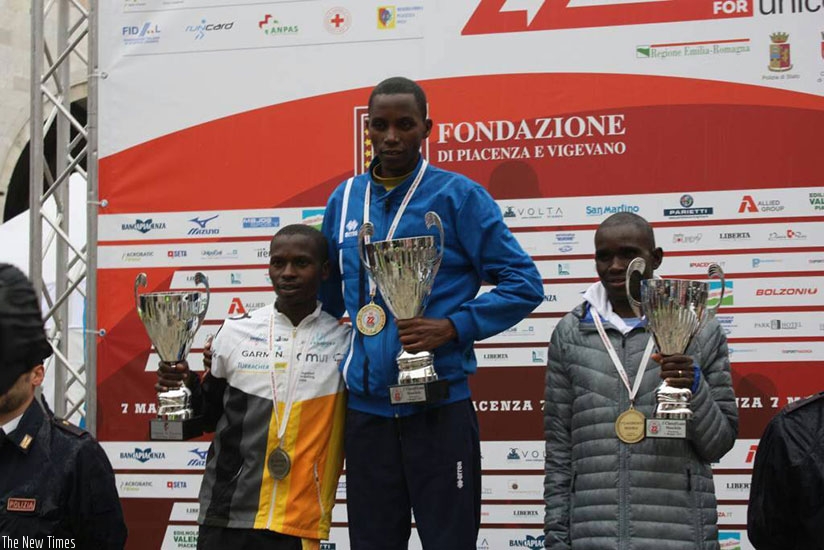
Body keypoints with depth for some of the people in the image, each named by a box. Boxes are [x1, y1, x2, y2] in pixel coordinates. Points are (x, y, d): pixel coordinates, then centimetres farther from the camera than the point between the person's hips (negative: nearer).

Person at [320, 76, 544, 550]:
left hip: (439, 405, -4)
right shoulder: (345, 200, 10)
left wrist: (452, 327, -16)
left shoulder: (459, 196, -4)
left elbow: (524, 283, -6)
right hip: (365, 406, 4)